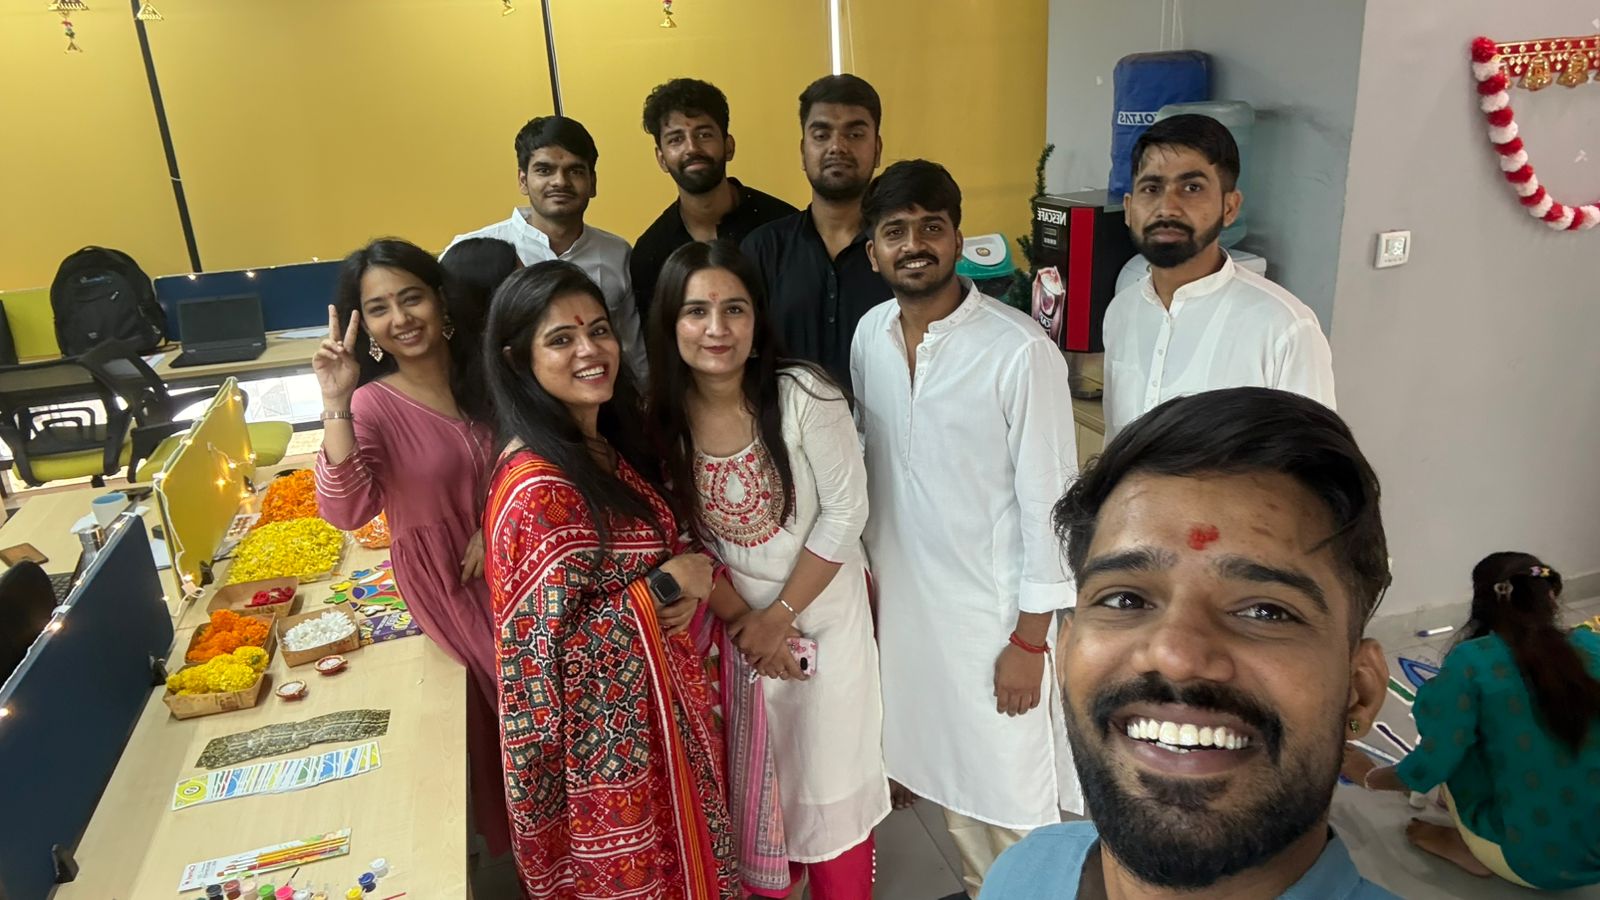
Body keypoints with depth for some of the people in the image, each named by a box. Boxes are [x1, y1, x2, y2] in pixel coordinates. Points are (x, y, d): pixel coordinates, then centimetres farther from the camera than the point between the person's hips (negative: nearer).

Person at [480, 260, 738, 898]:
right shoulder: (536, 487, -27)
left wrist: (690, 585, -9)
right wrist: (664, 589, -20)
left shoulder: (605, 446, 0)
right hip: (602, 739, -8)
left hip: (652, 708, 8)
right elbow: (546, 648, -26)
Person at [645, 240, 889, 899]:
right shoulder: (661, 416, -11)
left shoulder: (804, 396, -21)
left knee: (828, 770, 11)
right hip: (728, 620, 3)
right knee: (747, 774, 17)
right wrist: (739, 617, -8)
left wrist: (781, 615, -13)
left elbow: (845, 512, -16)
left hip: (820, 612, -2)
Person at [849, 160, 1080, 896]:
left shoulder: (1021, 350, -20)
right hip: (902, 594, 6)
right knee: (944, 767, 21)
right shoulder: (869, 334, -2)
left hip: (993, 604, -5)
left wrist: (1030, 638, -13)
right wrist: (866, 573, 12)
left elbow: (1048, 500, -16)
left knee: (1010, 785, 8)